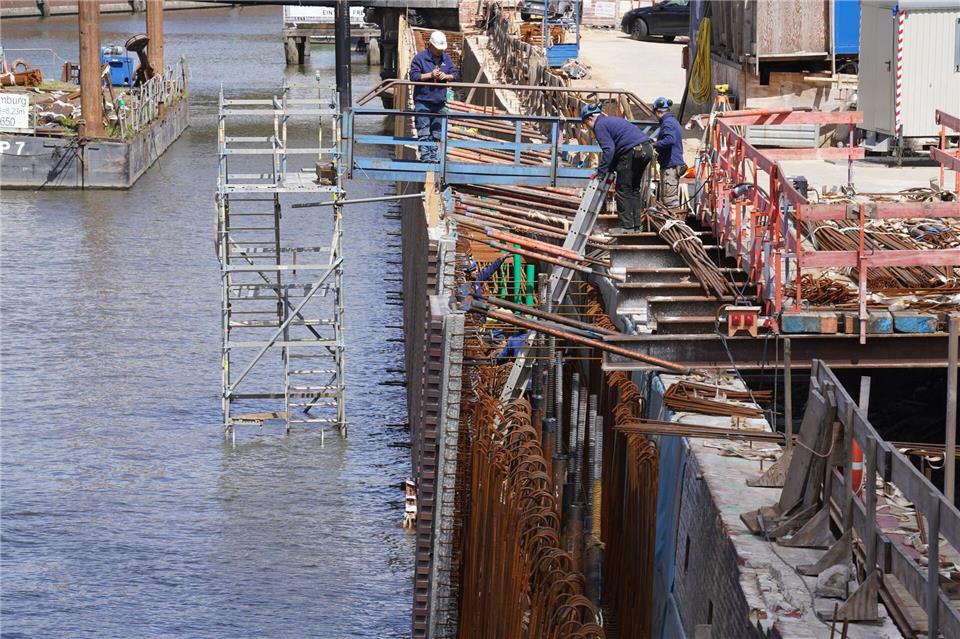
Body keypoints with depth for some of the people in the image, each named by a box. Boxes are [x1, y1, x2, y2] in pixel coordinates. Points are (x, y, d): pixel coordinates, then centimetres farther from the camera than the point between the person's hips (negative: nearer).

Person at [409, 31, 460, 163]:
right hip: (423, 101, -5)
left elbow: (456, 74, 12)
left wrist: (446, 76, -9)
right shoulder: (420, 58, -4)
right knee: (424, 132, -8)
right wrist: (430, 75, -18)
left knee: (436, 133, 8)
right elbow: (413, 76, -11)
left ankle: (433, 155, 13)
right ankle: (425, 156, -8)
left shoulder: (446, 58, 11)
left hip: (439, 102, 5)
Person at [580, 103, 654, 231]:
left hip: (633, 152, -9)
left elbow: (609, 149, -13)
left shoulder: (600, 126, -1)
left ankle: (626, 226, -3)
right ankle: (636, 224, 16)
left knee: (623, 191, -1)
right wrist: (611, 168, 25)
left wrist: (601, 171, -8)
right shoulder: (611, 120, 28)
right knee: (634, 189, 17)